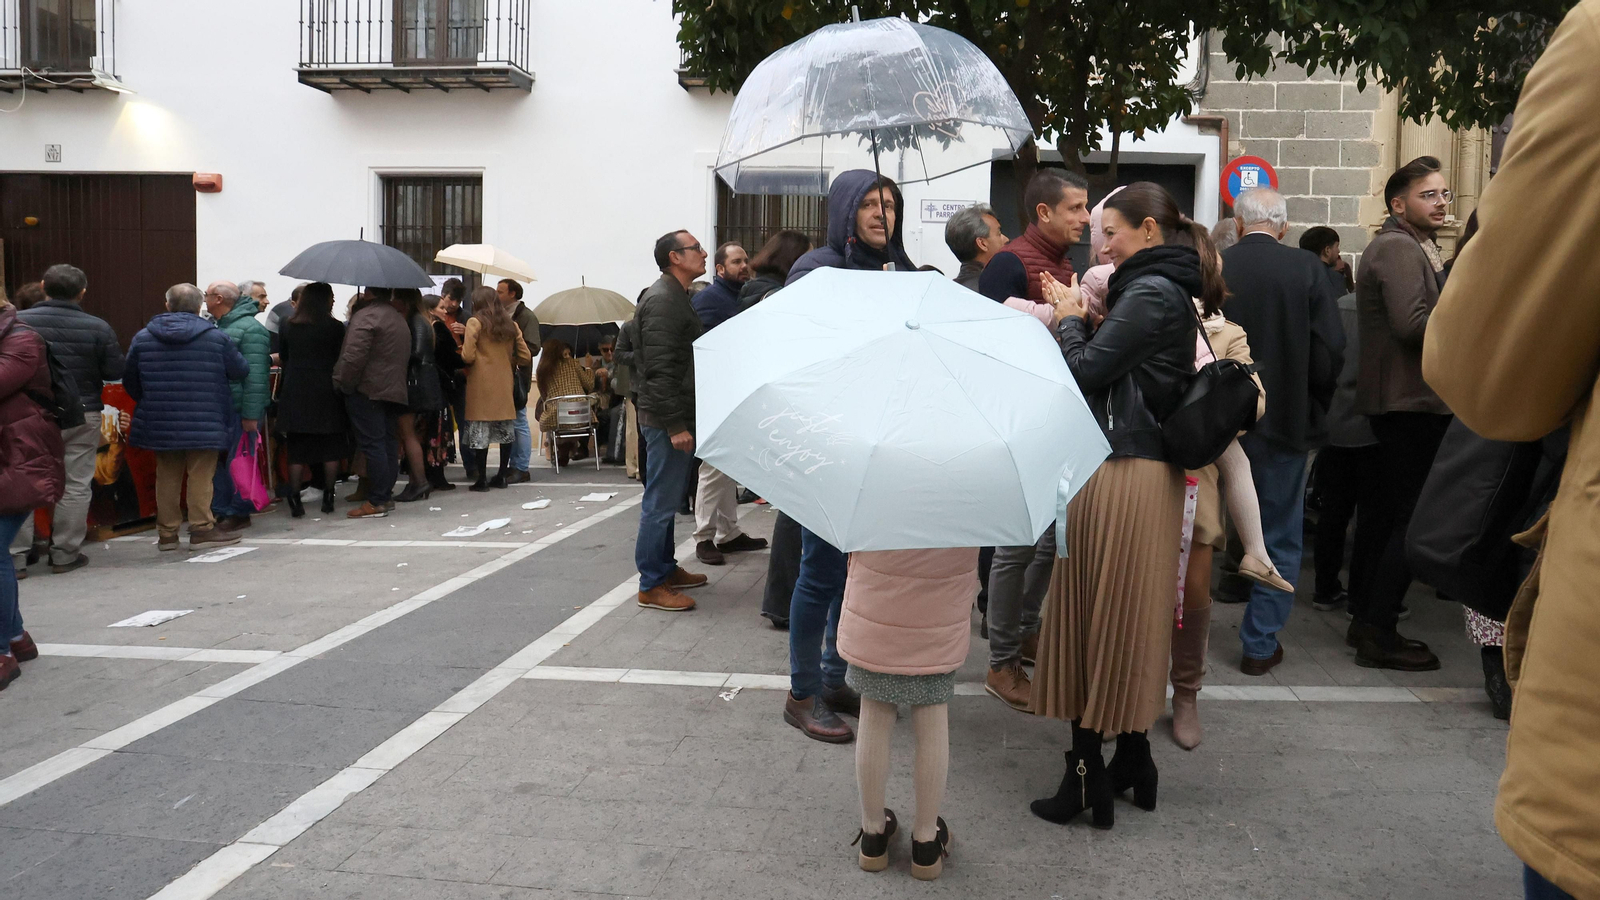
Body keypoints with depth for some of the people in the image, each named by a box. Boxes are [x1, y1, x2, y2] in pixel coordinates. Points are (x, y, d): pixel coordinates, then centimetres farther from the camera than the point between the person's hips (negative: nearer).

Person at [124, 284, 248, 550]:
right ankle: (202, 529, 4)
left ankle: (167, 532, 18)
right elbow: (241, 371, 1)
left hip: (160, 423, 4)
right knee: (201, 476, 2)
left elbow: (129, 381, 10)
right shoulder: (215, 337, -7)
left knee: (167, 477, 12)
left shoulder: (143, 338, 4)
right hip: (203, 424, -4)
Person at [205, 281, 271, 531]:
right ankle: (220, 509, 22)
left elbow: (256, 376, -18)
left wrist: (251, 415, -21)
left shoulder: (250, 329, -13)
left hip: (239, 410, -8)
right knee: (216, 459, 12)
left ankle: (239, 513, 10)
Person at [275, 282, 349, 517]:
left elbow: (282, 356, 13)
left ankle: (295, 500, 3)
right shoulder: (335, 327, -6)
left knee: (297, 449, 6)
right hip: (326, 393, -2)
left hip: (295, 393, 3)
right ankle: (328, 498, 11)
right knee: (331, 448, 9)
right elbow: (341, 359, 0)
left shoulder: (287, 326, 4)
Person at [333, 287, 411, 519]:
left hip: (366, 391, -9)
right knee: (388, 442, 11)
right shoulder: (399, 318, 18)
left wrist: (343, 383, -9)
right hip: (394, 390, 9)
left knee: (372, 445, -8)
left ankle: (376, 502, -7)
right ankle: (386, 495, 17)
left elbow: (353, 357, -20)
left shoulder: (365, 316, -12)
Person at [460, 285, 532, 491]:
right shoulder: (511, 325, 8)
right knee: (506, 431, 12)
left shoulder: (474, 323, -6)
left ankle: (482, 479, 1)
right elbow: (525, 357, 7)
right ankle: (501, 476, 16)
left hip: (481, 385, -4)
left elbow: (468, 356, -12)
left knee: (480, 432, 0)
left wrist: (462, 349, 10)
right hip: (505, 384, 4)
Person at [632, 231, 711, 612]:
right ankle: (651, 586, 2)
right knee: (660, 502, -5)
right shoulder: (662, 300, -15)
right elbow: (659, 369, -22)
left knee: (666, 500, 18)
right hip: (666, 421, -10)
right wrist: (675, 425, -23)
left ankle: (666, 569, 28)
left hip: (677, 417, 10)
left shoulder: (676, 297, 19)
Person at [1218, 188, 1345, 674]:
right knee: (1279, 537, 10)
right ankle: (1261, 644, 14)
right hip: (1286, 419, -1)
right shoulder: (1306, 269, -8)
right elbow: (1330, 348, -9)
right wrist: (1313, 408, 6)